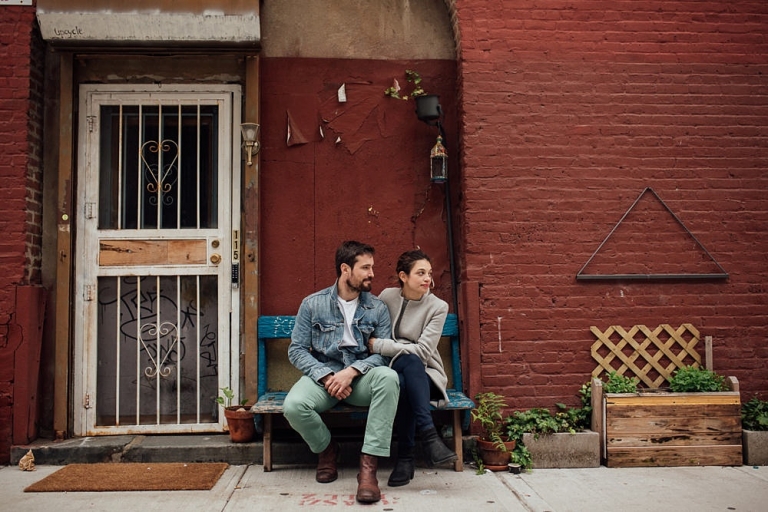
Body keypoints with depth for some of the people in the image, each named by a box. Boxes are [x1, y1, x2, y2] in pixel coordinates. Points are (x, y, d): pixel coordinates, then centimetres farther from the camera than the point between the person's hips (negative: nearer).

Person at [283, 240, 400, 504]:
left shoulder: (378, 308, 3)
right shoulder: (312, 304, 1)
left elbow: (384, 353, -4)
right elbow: (296, 350, -2)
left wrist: (352, 371, -22)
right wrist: (326, 376, -17)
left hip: (362, 377, 0)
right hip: (322, 375, 0)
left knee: (389, 377, -34)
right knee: (293, 406, -32)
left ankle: (368, 464, -29)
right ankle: (326, 448, 4)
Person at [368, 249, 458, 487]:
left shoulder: (437, 307, -6)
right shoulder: (387, 297, 1)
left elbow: (423, 351, -16)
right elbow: (373, 337, 8)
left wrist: (378, 345, -16)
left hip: (425, 374, -1)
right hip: (392, 370, 1)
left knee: (403, 383, -37)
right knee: (410, 362, -36)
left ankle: (405, 458, -32)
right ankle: (428, 435, -35)